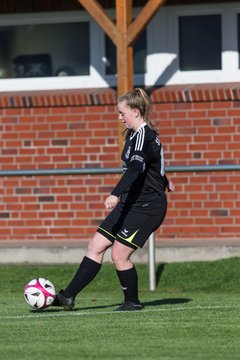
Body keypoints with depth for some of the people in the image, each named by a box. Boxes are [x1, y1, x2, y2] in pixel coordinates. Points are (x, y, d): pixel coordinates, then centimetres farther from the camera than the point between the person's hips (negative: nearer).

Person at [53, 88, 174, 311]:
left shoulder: (145, 136, -18)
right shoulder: (133, 134, 13)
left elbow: (135, 168, -34)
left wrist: (116, 194, -46)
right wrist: (163, 181, 49)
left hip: (147, 206, -10)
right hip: (130, 203, 10)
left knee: (119, 255, -10)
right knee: (96, 246, 2)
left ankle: (132, 302, 9)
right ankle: (68, 297, 2)